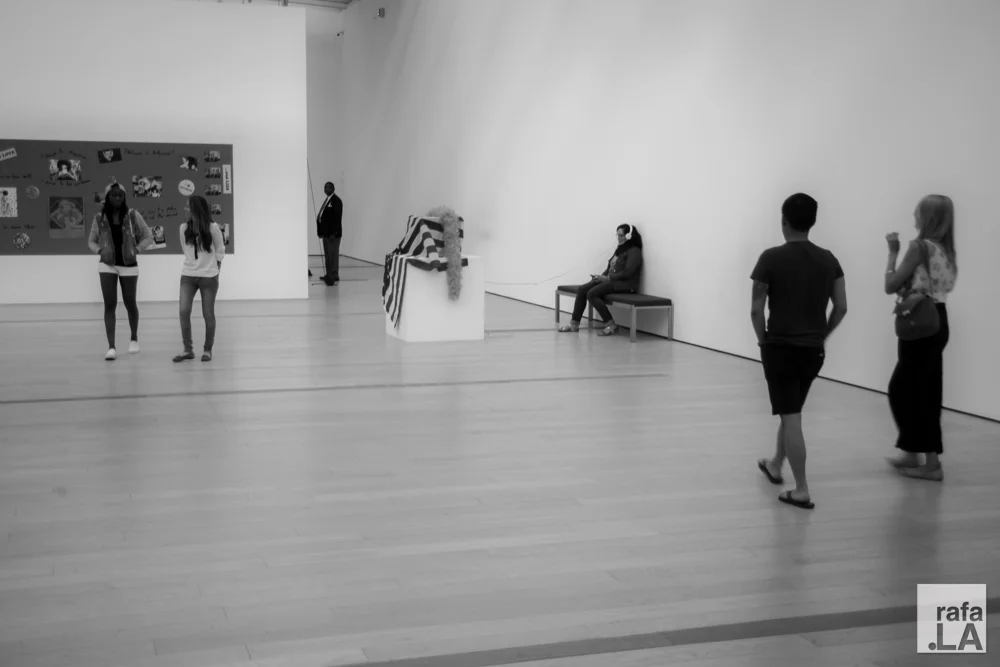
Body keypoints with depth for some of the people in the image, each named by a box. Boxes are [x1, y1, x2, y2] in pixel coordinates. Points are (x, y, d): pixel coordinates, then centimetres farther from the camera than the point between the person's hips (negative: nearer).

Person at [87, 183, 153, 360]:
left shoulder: (133, 215, -5)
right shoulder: (100, 218, -2)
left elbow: (148, 237, 1)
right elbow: (91, 241, 9)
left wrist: (137, 249, -15)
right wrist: (99, 250, -11)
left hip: (129, 265, 0)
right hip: (107, 265, 0)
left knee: (130, 304, 10)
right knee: (110, 305, -7)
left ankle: (134, 338, 35)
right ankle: (111, 347, -8)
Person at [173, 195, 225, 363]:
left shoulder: (212, 227, -9)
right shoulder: (184, 228, 0)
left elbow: (220, 250, 1)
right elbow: (186, 250, 11)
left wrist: (215, 270, 2)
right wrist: (193, 264, 6)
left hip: (208, 276, -3)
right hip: (188, 275, 3)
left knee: (208, 314, 2)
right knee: (184, 311, -8)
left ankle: (208, 350, 16)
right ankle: (188, 349, 1)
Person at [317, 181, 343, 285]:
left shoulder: (336, 201, -9)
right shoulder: (326, 201, 16)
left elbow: (337, 218, -16)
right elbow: (322, 216, 16)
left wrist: (333, 233, -21)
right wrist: (321, 232, 10)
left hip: (333, 234, -9)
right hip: (326, 233, 9)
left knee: (333, 255, -7)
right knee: (328, 255, 11)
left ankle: (334, 276, -5)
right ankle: (329, 275, 16)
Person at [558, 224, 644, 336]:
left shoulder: (634, 251, -6)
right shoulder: (620, 250, 22)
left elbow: (627, 272, -17)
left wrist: (607, 278, -17)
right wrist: (601, 276, 1)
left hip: (624, 285, -9)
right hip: (611, 281, 9)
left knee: (592, 294, -26)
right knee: (582, 289, -7)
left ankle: (610, 325, -19)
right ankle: (574, 323, -6)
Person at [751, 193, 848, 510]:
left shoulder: (772, 258, -12)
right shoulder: (828, 260, 2)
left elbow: (756, 309, -11)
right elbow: (841, 308, 1)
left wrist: (763, 340, 4)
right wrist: (820, 336, 14)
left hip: (780, 347, -5)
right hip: (813, 349, 5)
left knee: (790, 417, -2)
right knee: (791, 410, 24)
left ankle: (802, 491, -2)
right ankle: (775, 465, 42)